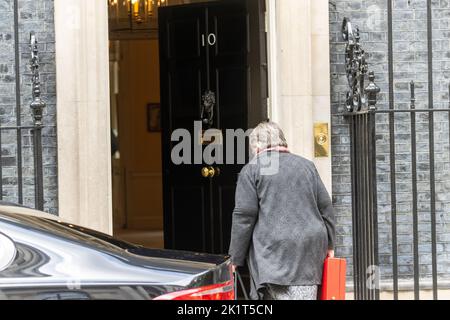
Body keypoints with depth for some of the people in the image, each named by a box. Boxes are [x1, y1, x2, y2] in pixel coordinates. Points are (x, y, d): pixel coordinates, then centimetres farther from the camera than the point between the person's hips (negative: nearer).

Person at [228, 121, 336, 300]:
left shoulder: (252, 170, 2)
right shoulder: (307, 166, 17)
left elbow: (244, 216, -3)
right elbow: (326, 208, 17)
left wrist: (235, 259, 2)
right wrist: (329, 245, 25)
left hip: (274, 253, -4)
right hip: (310, 250, 4)